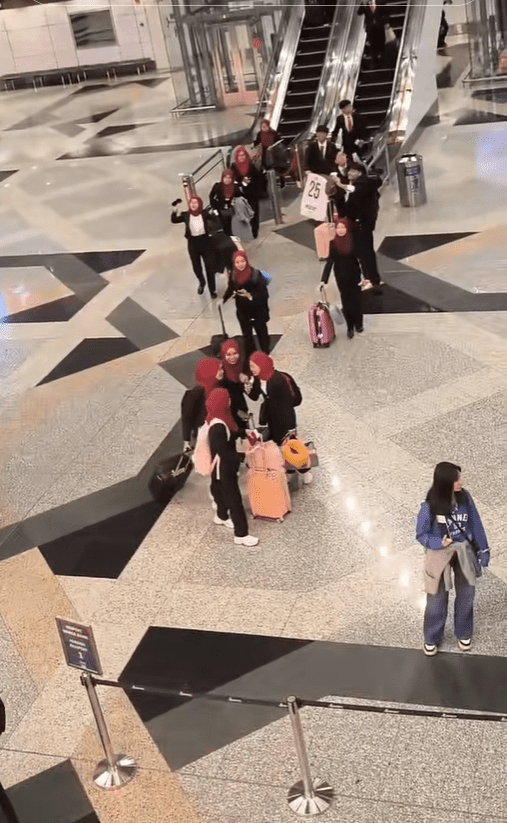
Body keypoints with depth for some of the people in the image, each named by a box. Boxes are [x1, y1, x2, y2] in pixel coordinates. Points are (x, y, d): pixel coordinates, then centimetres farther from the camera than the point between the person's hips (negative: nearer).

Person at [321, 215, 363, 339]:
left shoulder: (354, 240, -12)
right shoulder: (333, 243, -10)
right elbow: (329, 262, -5)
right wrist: (323, 280, -9)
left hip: (354, 274, 0)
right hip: (341, 276, 0)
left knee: (356, 299, 11)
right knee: (346, 300, 7)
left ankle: (358, 324, 30)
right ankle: (350, 327, 18)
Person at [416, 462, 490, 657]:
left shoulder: (465, 497, -13)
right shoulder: (430, 507, -24)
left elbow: (475, 524, -1)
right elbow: (421, 535, -13)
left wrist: (482, 550, 2)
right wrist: (439, 543, -30)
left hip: (464, 552, 3)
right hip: (440, 554, -3)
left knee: (466, 594, 18)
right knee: (437, 599, 11)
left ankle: (463, 633, 43)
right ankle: (431, 639, 35)